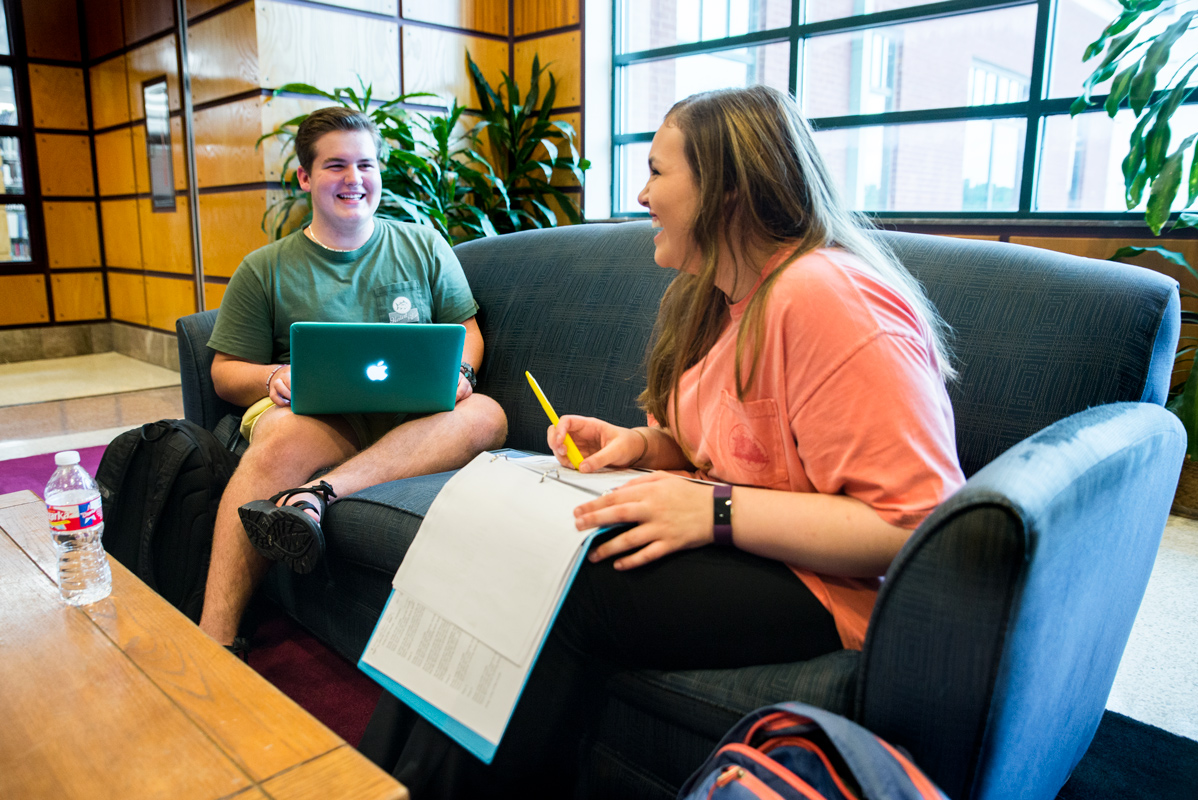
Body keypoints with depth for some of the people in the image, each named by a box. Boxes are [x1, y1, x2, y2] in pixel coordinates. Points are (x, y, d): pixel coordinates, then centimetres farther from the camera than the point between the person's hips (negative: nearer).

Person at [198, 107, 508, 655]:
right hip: (313, 413, -1)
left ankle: (315, 495, -41)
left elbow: (466, 329, 16)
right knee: (281, 439, -37)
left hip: (412, 419, 2)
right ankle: (214, 641, -35)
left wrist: (456, 371, -8)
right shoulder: (265, 270, 13)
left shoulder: (424, 248, 17)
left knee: (486, 415, -31)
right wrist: (274, 378, -12)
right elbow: (226, 373, 12)